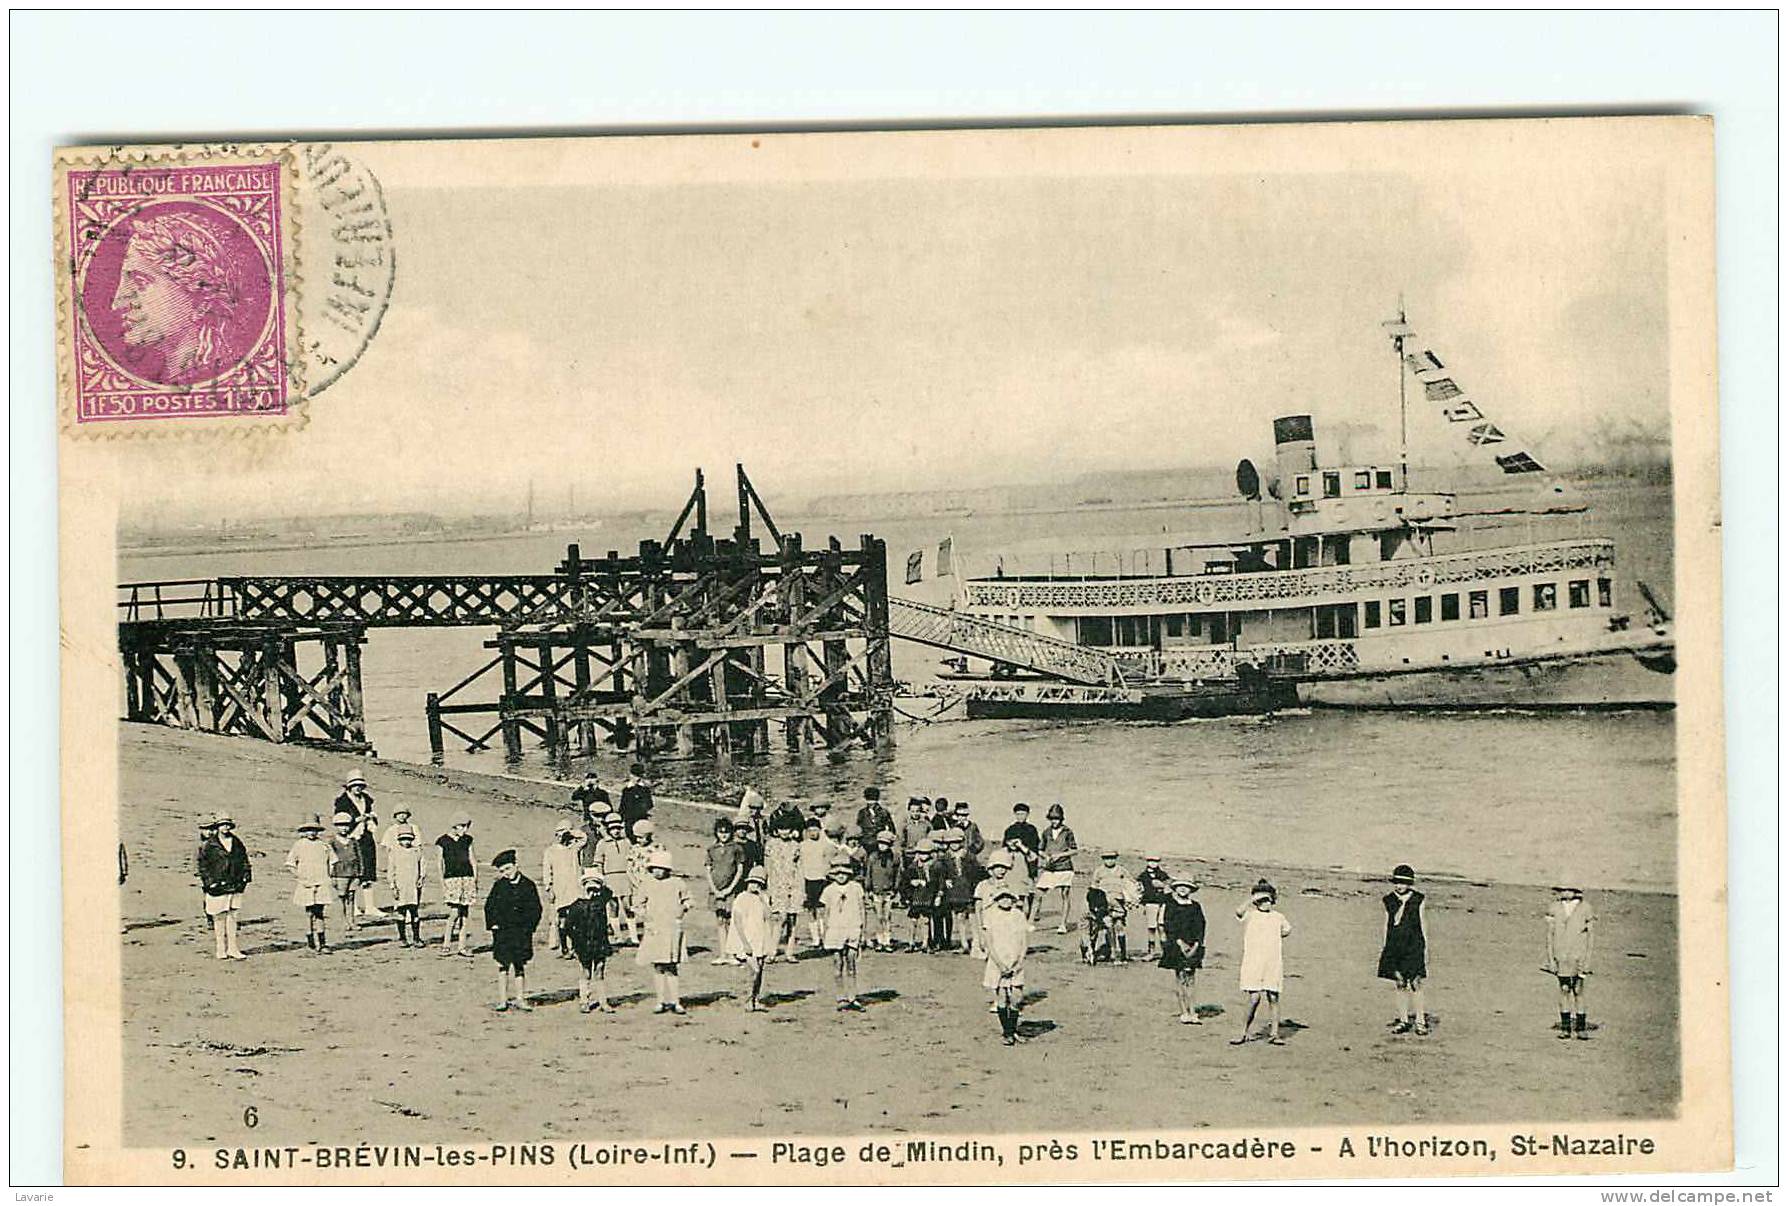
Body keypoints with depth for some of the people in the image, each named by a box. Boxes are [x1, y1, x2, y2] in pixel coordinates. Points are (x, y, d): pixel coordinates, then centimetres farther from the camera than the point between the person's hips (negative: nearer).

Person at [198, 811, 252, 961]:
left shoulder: (237, 843, 11)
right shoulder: (209, 845, -4)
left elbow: (244, 860, 20)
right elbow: (202, 864, -2)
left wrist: (245, 876, 10)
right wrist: (209, 881, -9)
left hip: (235, 886, 4)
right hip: (217, 887, -4)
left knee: (233, 917, 3)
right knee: (219, 917, 1)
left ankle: (233, 948, 7)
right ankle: (221, 949, 8)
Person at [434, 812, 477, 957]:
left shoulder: (467, 840, 12)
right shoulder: (443, 841, 0)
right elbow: (440, 863, 1)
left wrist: (476, 880, 10)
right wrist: (442, 883, -5)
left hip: (468, 878, 4)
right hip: (451, 879, -4)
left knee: (466, 913, 2)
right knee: (454, 912, -14)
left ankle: (462, 946, 7)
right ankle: (446, 945, -6)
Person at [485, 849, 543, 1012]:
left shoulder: (528, 886, 1)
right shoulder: (499, 886, 4)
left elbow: (535, 909, 3)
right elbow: (489, 906, 9)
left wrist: (528, 927, -6)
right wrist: (493, 924, -1)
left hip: (521, 932, 0)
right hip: (502, 931, 0)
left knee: (520, 965, 6)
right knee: (503, 964, 0)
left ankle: (520, 998, 13)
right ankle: (502, 1000, 4)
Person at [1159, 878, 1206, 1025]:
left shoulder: (1195, 907, 13)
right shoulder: (1169, 906, 4)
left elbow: (1200, 926, 9)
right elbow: (1168, 926, -4)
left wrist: (1196, 945, -4)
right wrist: (1180, 943, -12)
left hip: (1192, 948, 2)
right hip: (1175, 947, -2)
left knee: (1189, 981, -1)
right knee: (1180, 980, -6)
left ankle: (1192, 1013, -3)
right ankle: (1184, 1014, -5)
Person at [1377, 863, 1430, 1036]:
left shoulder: (1418, 901, -2)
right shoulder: (1389, 901, 7)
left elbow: (1423, 924, 4)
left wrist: (1425, 948, 5)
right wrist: (1386, 947, 13)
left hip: (1414, 947, -3)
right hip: (1394, 948, 3)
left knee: (1414, 984, -7)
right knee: (1400, 985, 7)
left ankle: (1420, 1021, 1)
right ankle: (1403, 1020, 14)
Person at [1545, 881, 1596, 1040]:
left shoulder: (1585, 909, -1)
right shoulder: (1555, 909, 5)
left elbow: (1591, 937, 2)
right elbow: (1550, 935, 9)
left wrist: (1588, 961, -3)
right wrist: (1551, 958, 3)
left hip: (1579, 956, -2)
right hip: (1562, 958, 2)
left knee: (1578, 991, -3)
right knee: (1564, 990, 0)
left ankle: (1581, 1028, 5)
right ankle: (1565, 1027, 7)